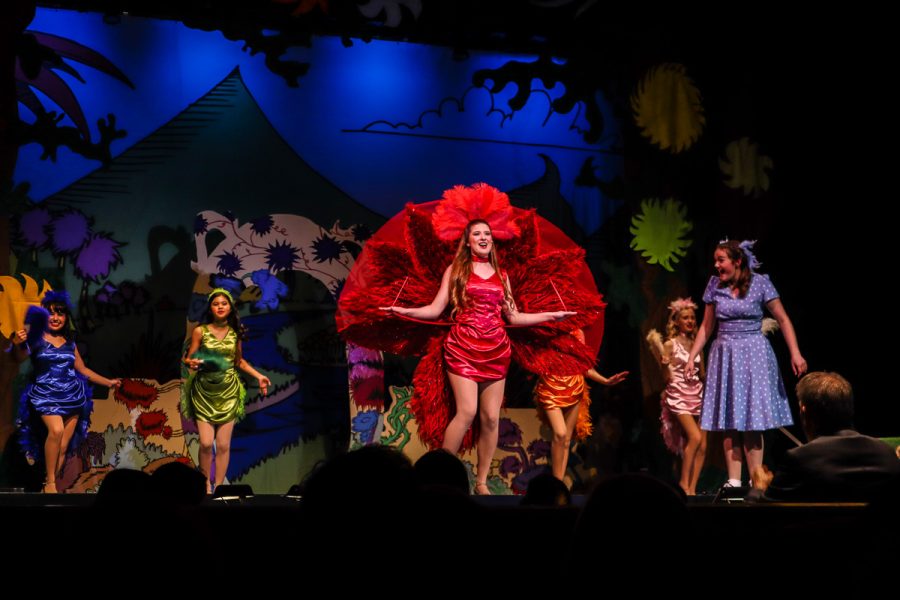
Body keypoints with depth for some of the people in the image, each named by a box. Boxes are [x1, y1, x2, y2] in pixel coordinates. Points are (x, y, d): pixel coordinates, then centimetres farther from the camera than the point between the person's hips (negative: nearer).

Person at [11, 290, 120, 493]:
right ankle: (49, 483, -20)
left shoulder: (69, 342, 12)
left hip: (72, 396, 5)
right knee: (56, 430, -29)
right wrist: (16, 345, -41)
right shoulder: (36, 338, -1)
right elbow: (20, 357, -19)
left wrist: (108, 382, 25)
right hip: (45, 395, -5)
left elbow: (83, 369, 23)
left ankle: (53, 485, 5)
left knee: (63, 447, 0)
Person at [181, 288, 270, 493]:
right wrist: (191, 363, -25)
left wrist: (258, 376, 6)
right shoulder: (200, 331, -4)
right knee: (206, 443, -9)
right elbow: (189, 358, -2)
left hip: (228, 393, 2)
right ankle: (206, 485, 10)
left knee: (224, 445, 0)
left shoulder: (235, 332, 4)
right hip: (204, 393, -2)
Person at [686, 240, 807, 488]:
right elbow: (706, 326, 12)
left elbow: (783, 320, -4)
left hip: (753, 354, -4)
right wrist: (692, 357, 6)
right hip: (724, 356, 4)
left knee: (752, 423, -6)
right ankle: (733, 481, 3)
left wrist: (795, 353, -12)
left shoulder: (759, 283, -5)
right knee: (729, 423, 1)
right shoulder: (715, 286, 6)